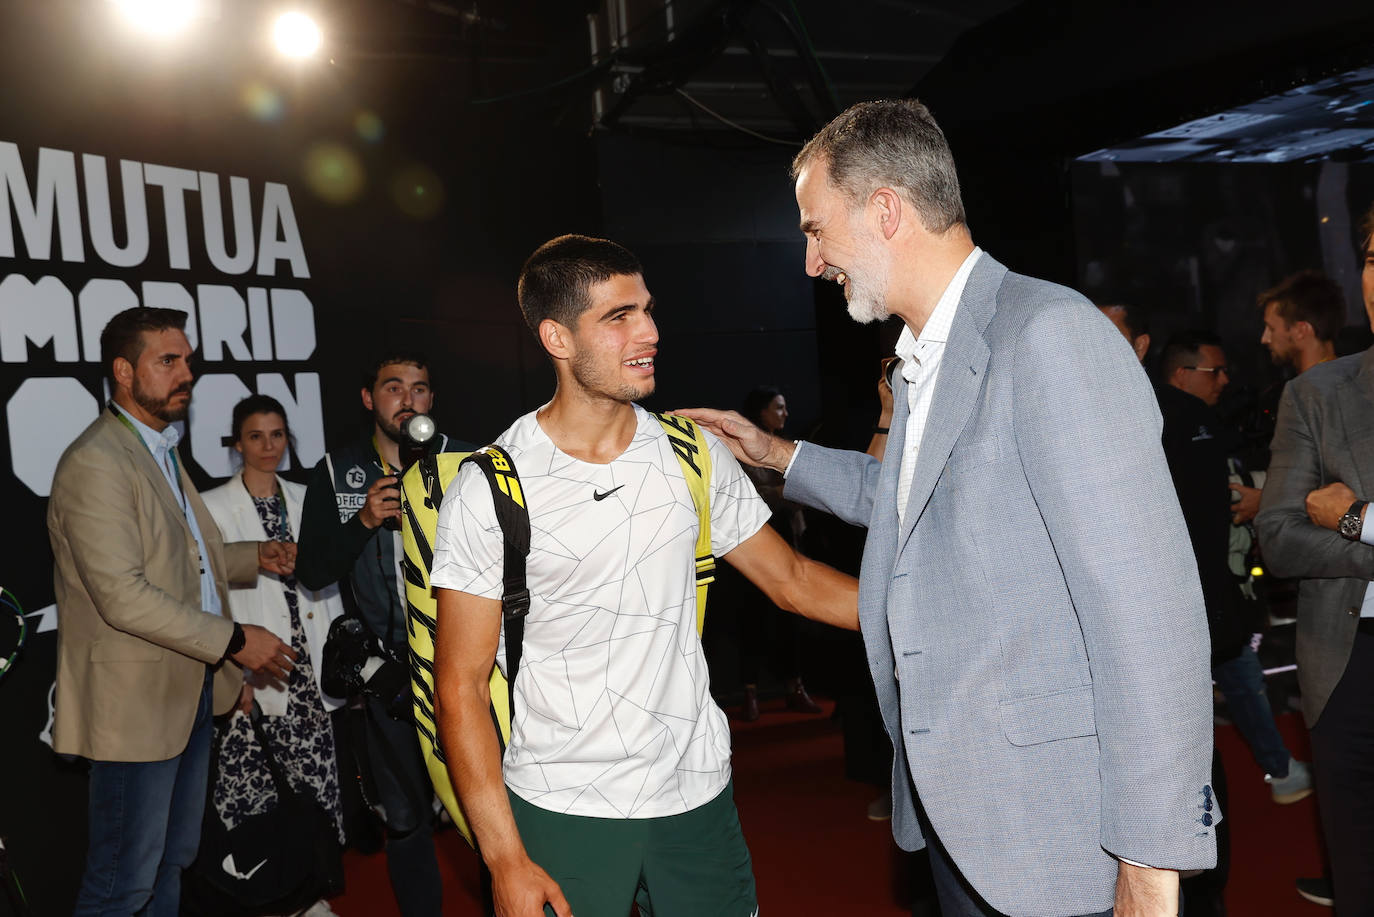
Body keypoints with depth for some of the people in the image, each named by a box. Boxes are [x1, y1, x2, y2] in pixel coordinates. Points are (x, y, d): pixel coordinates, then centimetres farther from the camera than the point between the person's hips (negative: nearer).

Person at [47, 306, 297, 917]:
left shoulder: (162, 450, 15)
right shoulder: (95, 462, -18)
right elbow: (123, 596, -24)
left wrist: (253, 556, 12)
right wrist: (235, 640, -21)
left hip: (190, 690, 10)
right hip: (135, 702, -10)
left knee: (173, 859, 20)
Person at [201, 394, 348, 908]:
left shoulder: (304, 500, 12)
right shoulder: (215, 508, -1)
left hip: (307, 674, 4)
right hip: (253, 677, -4)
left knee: (315, 789, 5)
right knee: (251, 802, -3)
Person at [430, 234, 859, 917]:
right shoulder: (488, 488, -10)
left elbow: (790, 579, 9)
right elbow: (461, 683, -8)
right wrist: (505, 859, -12)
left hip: (696, 791, 3)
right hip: (562, 810, -3)